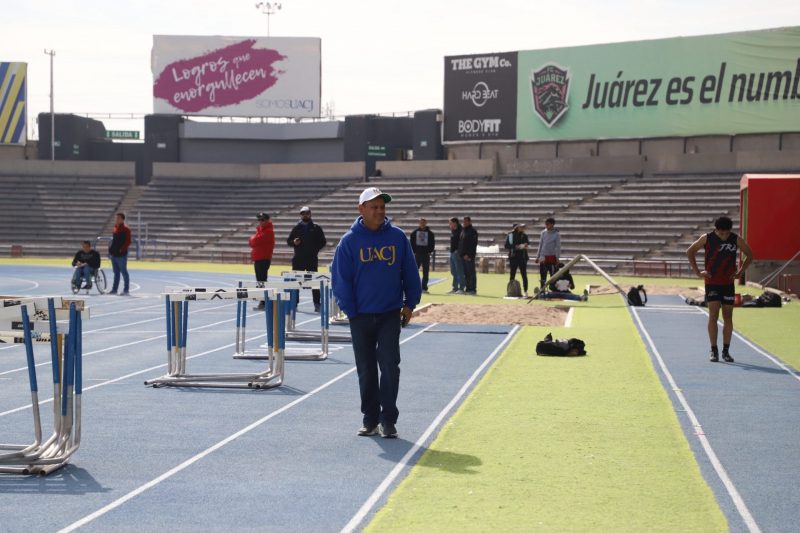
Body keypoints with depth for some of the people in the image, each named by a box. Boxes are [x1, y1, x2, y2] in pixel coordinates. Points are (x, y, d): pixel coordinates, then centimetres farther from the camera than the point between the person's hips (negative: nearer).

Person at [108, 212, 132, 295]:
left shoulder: (125, 229, -10)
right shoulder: (115, 227, 15)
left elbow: (128, 242, -15)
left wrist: (122, 250, -20)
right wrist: (110, 250, 14)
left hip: (121, 255, -8)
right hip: (114, 254, 8)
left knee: (123, 272, -3)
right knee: (116, 273, 13)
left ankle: (126, 290, 2)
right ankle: (114, 289, 18)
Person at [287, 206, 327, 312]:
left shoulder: (316, 228, 5)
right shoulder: (296, 228, 9)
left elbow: (323, 242, 6)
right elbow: (288, 241, 13)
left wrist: (315, 250, -8)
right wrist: (294, 242, -9)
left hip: (312, 259, -2)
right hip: (298, 259, 2)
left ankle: (317, 304, 2)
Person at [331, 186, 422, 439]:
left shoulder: (397, 237, 1)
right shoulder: (349, 241, -3)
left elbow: (410, 272, 7)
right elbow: (340, 278, -1)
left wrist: (410, 303, 3)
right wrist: (350, 311, -5)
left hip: (390, 314, 0)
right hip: (361, 316, 0)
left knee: (389, 365, -7)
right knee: (366, 370, 8)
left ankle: (388, 420, 0)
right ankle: (370, 419, 19)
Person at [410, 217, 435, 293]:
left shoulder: (430, 233, 5)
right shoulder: (414, 232, 6)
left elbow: (432, 243, 6)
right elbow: (412, 243, 7)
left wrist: (430, 251, -5)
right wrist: (414, 251, -3)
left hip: (426, 255, 0)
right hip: (417, 254, 0)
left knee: (425, 272, 2)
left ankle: (424, 288, 6)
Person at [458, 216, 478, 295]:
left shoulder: (472, 231, -7)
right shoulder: (462, 230, 18)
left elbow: (473, 244, -15)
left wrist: (468, 255, -20)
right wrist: (461, 253, 12)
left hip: (469, 256, -8)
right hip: (463, 255, 8)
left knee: (471, 273, -6)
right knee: (466, 273, 10)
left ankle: (473, 289, -6)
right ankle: (467, 288, 14)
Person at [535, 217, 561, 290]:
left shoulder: (556, 234, -5)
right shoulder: (543, 233, 7)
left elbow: (558, 247, -4)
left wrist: (557, 258, -10)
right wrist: (537, 257, 12)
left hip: (552, 258, -4)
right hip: (543, 257, 4)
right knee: (542, 276, 8)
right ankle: (541, 290, 14)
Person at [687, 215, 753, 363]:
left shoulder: (736, 240, -4)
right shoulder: (707, 238, -7)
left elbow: (749, 255, 10)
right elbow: (690, 252, 4)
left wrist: (740, 272, 1)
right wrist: (698, 272, -2)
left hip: (728, 283, 2)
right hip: (711, 283, -2)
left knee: (728, 317, 4)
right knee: (713, 315, -8)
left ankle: (726, 351, 12)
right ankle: (714, 350, -2)